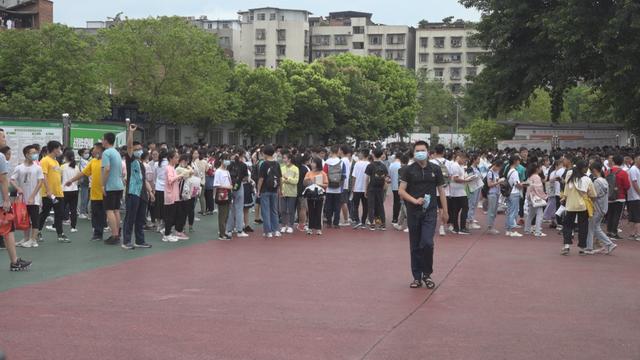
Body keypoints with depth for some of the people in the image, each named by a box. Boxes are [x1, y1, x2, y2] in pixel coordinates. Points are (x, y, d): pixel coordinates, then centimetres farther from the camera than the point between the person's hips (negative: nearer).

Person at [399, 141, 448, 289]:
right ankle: (417, 277, 16)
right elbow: (401, 191, -2)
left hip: (430, 211, -1)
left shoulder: (435, 169, 3)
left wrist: (445, 211, 6)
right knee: (415, 246, 6)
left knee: (427, 243, -13)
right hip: (413, 212, 1)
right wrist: (415, 200, -16)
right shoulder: (409, 170, 1)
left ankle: (427, 274, 7)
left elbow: (441, 190, 9)